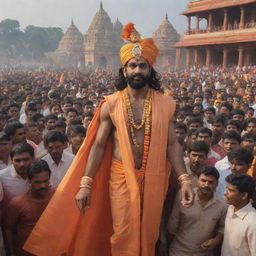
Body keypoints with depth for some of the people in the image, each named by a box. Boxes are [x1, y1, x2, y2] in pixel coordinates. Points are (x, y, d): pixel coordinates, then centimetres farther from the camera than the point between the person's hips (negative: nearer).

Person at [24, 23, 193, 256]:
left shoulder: (165, 104, -3)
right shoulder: (110, 105, -5)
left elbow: (172, 144, 0)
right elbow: (98, 145, -3)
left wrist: (184, 179, -8)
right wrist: (86, 184, -8)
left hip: (153, 178, 1)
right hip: (121, 177, -1)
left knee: (149, 235, 13)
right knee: (124, 237, 6)